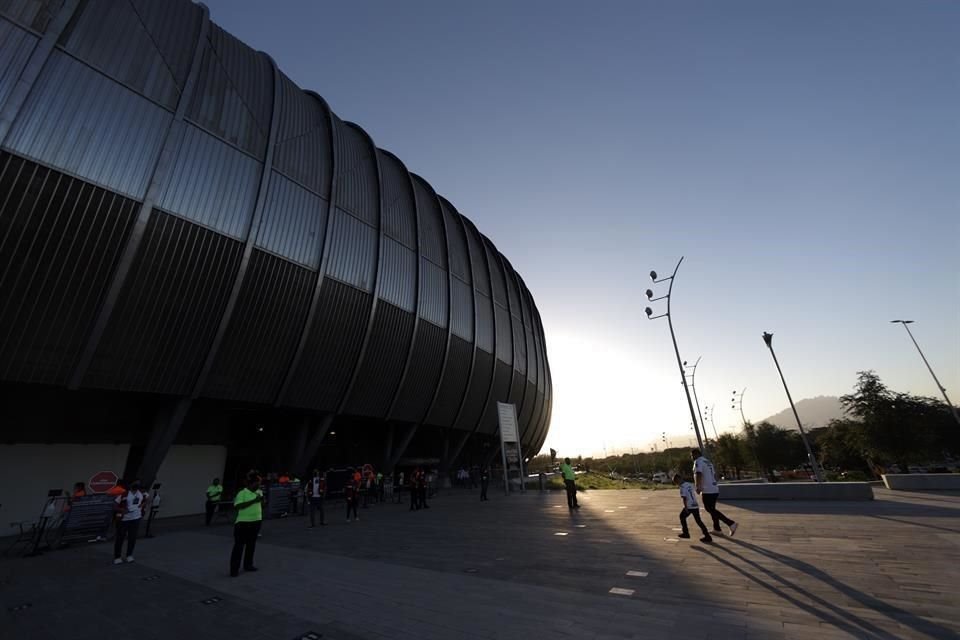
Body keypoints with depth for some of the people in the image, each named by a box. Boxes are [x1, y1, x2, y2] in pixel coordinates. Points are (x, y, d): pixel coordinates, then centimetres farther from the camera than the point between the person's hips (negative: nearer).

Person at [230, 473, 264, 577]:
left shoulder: (259, 492, 6)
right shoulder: (242, 493, -14)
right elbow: (237, 506, -26)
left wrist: (262, 500, -7)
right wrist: (254, 501, -29)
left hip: (256, 521, 6)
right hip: (243, 522, -6)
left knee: (251, 544, 15)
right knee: (239, 545, 0)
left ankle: (248, 565, 27)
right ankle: (234, 569, 10)